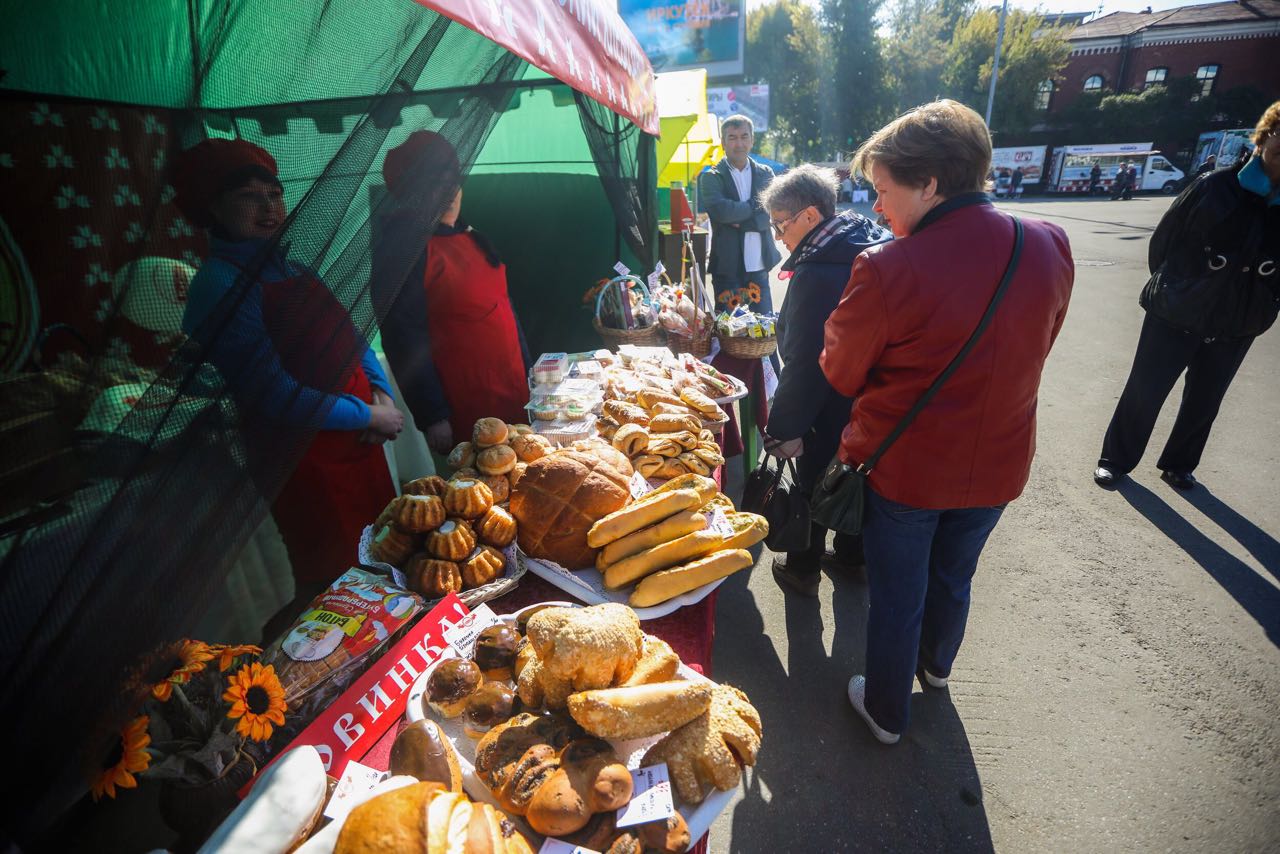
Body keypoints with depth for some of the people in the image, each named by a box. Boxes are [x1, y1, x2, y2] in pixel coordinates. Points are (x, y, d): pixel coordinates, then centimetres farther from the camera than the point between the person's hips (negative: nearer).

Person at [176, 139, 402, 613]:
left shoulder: (290, 265, 8)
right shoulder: (220, 284, -15)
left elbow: (350, 335, 15)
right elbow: (276, 399, -21)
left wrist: (381, 394, -3)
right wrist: (369, 416, -14)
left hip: (358, 442, 8)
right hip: (307, 462, -8)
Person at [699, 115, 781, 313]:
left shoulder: (765, 174, 12)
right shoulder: (711, 177, 2)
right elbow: (720, 211, -15)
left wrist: (738, 219, -13)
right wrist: (755, 205, -5)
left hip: (759, 267, 3)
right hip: (727, 267, -3)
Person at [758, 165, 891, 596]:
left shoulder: (816, 273, -27)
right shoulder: (871, 244, 2)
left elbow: (803, 362, -27)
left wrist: (786, 427, -19)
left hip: (830, 413, -8)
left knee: (812, 486, 11)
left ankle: (803, 568, 30)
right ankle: (852, 554, 43)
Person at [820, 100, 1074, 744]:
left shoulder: (887, 268, -26)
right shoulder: (1051, 248, -8)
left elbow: (841, 375, -13)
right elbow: (1033, 349, 7)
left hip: (905, 467, -5)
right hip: (997, 466, 5)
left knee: (897, 596, 16)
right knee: (954, 578, 28)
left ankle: (886, 712, 39)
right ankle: (936, 666, 57)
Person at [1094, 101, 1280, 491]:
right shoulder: (1217, 186, -10)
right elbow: (1164, 238, -1)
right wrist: (1169, 288, 5)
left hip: (1237, 327, 4)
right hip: (1176, 314, -4)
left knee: (1203, 402, 14)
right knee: (1143, 392, 3)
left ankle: (1178, 465, 30)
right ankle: (1116, 459, 18)